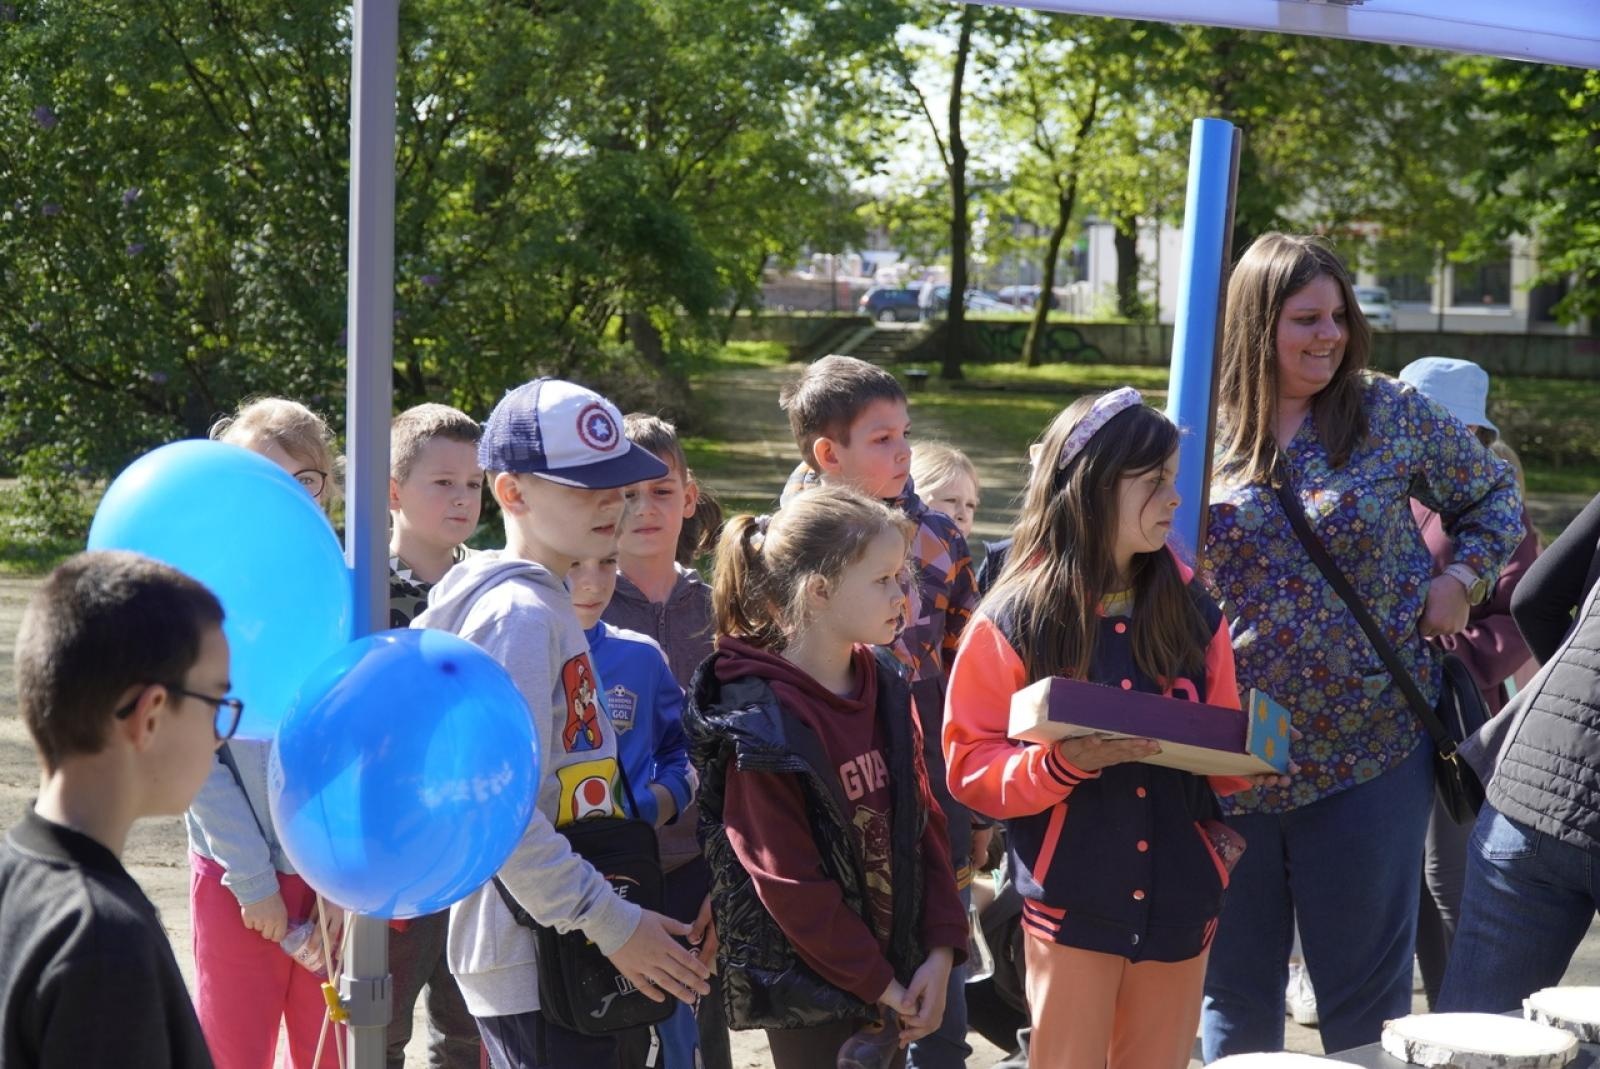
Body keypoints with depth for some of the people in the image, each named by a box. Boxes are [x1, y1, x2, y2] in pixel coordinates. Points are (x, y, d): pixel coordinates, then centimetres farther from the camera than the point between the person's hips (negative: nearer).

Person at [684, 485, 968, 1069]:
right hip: (810, 989, -6)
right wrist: (874, 981, -13)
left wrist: (941, 947, -4)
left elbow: (922, 819, 5)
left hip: (894, 971, 6)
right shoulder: (763, 726, -17)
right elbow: (789, 884, -17)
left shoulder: (884, 686, 4)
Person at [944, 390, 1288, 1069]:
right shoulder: (1014, 620, -8)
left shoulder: (1191, 610, 4)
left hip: (1180, 896, 4)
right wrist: (1061, 763, -24)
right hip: (1072, 902, -4)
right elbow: (970, 765, -8)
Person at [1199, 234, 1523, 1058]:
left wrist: (1462, 577, -4)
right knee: (1234, 990, 12)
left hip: (1369, 751, -2)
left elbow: (1494, 497, 12)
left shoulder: (1391, 415, -2)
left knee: (1365, 991, 5)